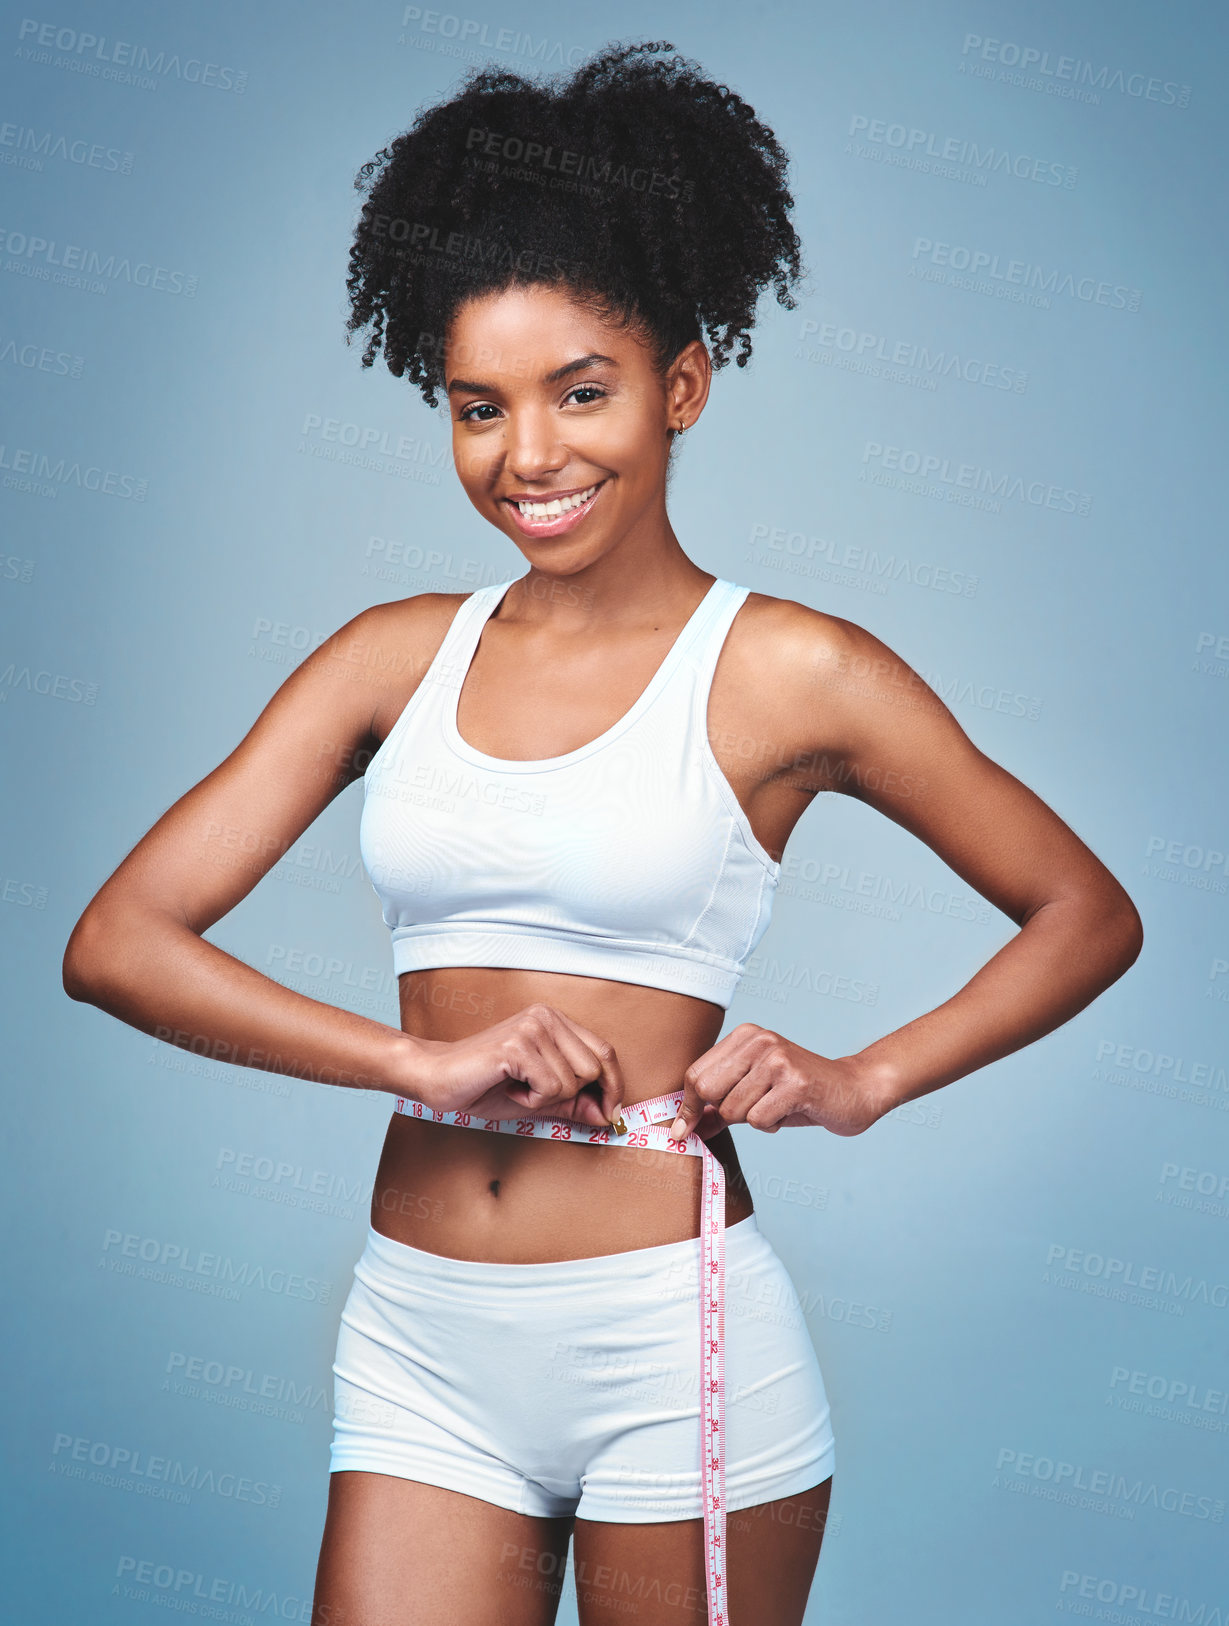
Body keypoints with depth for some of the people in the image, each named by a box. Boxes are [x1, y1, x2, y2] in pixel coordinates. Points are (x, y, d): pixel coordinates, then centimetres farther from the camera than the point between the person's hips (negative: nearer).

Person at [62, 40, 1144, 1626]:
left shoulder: (787, 671, -4)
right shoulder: (398, 656, 4)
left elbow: (1089, 915, 5)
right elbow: (115, 941, -2)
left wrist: (860, 1082, -8)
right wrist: (422, 1056, -13)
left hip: (671, 1342, -3)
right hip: (421, 1346, 3)